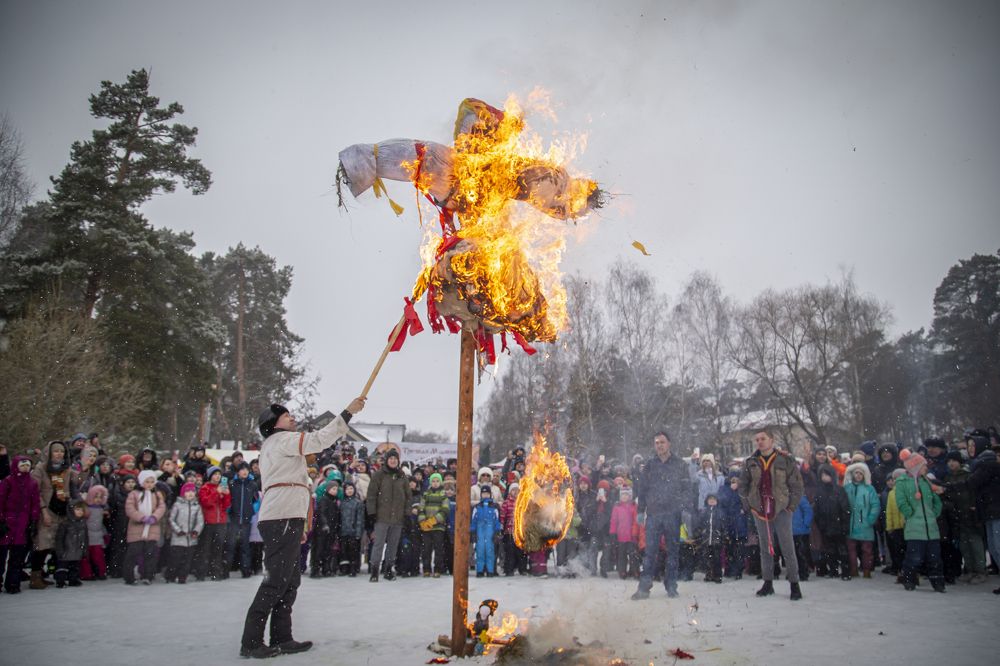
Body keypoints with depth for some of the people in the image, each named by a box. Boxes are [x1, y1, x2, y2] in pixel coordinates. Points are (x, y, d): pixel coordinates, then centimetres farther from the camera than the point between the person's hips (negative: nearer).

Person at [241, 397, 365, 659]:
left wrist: (299, 526, 25)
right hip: (283, 519, -11)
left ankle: (281, 638, 11)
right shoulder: (282, 439, -2)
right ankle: (250, 642, -7)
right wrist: (348, 412, -12)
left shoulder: (271, 448, 29)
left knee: (290, 581, 10)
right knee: (276, 581, -10)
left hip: (283, 520, 11)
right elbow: (319, 439, -15)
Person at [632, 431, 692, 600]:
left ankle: (671, 586, 16)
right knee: (650, 550, -2)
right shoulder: (650, 465, 9)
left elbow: (687, 488, 2)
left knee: (673, 550, 7)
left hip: (673, 514, -1)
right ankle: (644, 587, -1)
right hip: (653, 514, 1)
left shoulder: (679, 464, 4)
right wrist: (640, 511, 8)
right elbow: (642, 489, 12)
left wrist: (688, 509, -6)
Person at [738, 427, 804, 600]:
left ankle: (794, 584, 7)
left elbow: (796, 484, -1)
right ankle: (768, 583, 19)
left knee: (788, 547, -2)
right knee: (765, 548, 10)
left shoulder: (786, 460, -4)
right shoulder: (750, 463, 4)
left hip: (781, 510, -3)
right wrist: (747, 504, 6)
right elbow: (743, 485, 13)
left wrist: (792, 505, -6)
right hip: (759, 511, 3)